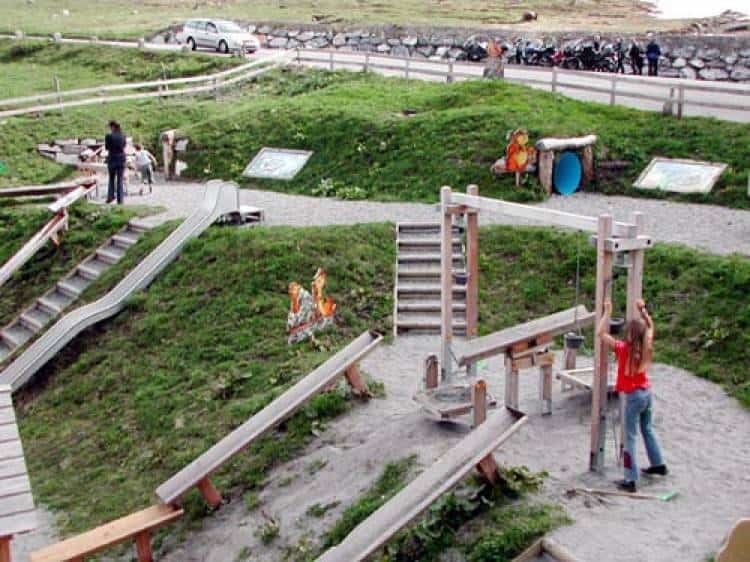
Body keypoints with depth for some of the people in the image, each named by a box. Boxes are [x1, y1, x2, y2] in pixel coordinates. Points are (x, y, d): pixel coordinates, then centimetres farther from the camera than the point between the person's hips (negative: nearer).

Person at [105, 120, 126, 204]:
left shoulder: (109, 136, -10)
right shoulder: (123, 136, 1)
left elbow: (106, 147, 0)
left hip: (112, 159, -3)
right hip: (121, 159, 3)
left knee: (111, 178, 17)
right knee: (120, 180, 6)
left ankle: (111, 196, 10)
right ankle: (120, 199, 3)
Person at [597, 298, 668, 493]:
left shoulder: (623, 348, -19)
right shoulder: (646, 346, -2)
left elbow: (600, 333, -19)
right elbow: (650, 326, 18)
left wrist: (607, 312, -13)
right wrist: (643, 309, 16)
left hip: (634, 396, -6)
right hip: (647, 392, 7)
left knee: (630, 437, -3)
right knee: (647, 429, 26)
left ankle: (630, 480, -3)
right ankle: (658, 464, 40)